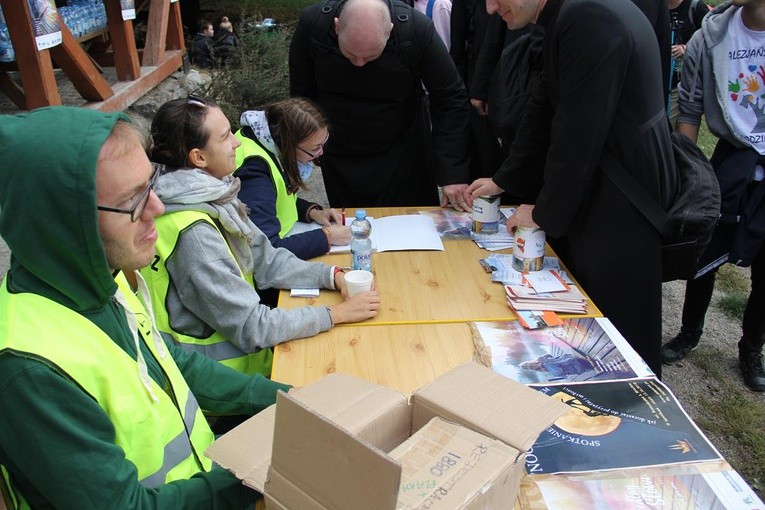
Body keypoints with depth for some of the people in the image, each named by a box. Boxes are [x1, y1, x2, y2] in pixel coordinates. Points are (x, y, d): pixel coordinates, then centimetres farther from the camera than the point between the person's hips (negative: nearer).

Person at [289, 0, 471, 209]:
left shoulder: (417, 30, -24)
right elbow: (301, 92, -4)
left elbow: (450, 99, -17)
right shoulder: (312, 22, -20)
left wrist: (453, 174, -21)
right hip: (339, 158, 2)